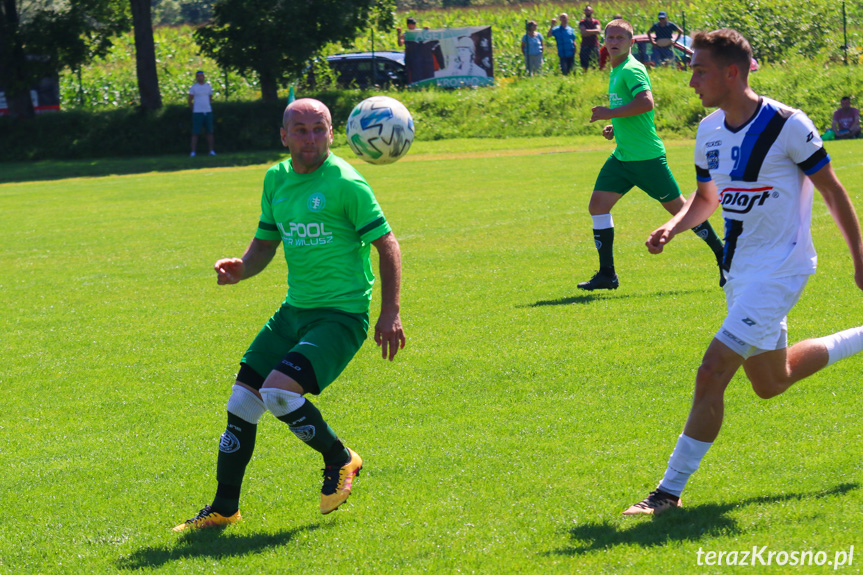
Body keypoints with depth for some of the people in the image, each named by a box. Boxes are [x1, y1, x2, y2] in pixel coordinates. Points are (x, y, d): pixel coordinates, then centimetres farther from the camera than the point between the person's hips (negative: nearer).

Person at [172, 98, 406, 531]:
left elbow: (386, 244, -8)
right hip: (294, 311, 7)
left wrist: (390, 312, -15)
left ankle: (340, 460, 3)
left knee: (278, 392, -24)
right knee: (242, 399, 2)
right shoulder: (276, 180, 9)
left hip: (341, 314, -7)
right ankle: (224, 508, 16)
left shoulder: (345, 183, -12)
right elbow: (265, 243, 19)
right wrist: (240, 269, -3)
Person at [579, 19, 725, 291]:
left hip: (646, 156, -9)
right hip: (622, 156, 9)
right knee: (598, 204, -2)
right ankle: (607, 274, 2)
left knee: (678, 207, 0)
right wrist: (614, 126, 13)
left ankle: (724, 255, 15)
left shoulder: (632, 70, -13)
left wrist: (611, 113, -22)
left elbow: (646, 102, -30)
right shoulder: (615, 72, 15)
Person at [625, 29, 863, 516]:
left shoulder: (787, 125, -17)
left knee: (712, 374, -16)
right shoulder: (710, 132, 4)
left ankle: (672, 489, -9)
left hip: (779, 268, -8)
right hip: (741, 270, 8)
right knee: (770, 383, 21)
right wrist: (673, 228, -3)